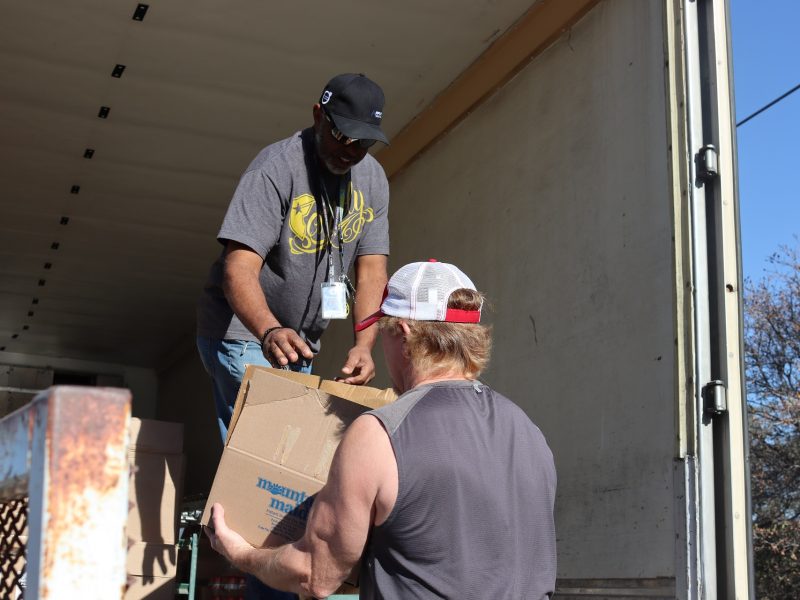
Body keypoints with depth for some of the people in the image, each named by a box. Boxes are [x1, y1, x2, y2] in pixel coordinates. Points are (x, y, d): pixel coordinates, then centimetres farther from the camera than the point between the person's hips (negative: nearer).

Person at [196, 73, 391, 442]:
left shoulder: (372, 179, 1)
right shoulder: (277, 167, -18)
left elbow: (371, 271, -3)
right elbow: (239, 270, -27)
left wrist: (364, 345, -20)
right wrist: (270, 332, -46)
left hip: (300, 345, 7)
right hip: (243, 333, -7)